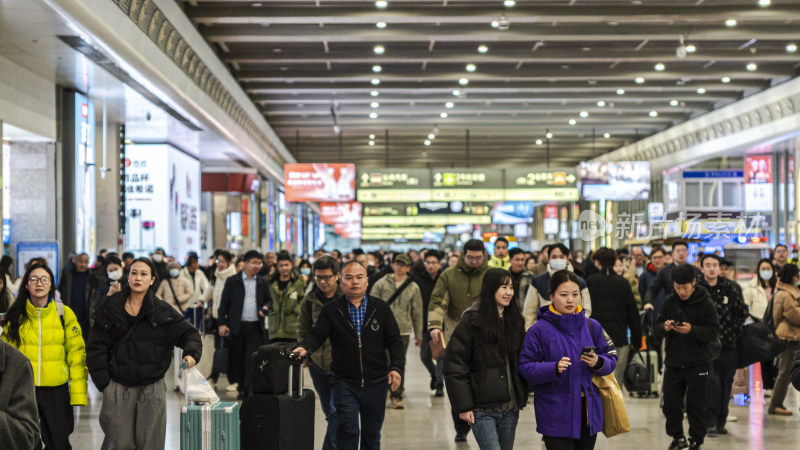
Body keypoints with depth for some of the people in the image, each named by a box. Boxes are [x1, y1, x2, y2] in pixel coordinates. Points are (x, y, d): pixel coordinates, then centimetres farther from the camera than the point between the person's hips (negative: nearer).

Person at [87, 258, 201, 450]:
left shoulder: (163, 311, 4)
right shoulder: (110, 309, 2)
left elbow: (188, 333, 3)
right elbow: (96, 348, 3)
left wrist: (191, 353, -19)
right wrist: (103, 383, -4)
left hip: (152, 388, 1)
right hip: (119, 388, -1)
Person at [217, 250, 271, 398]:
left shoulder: (262, 283, 11)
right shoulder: (232, 281, 3)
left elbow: (268, 300, 20)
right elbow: (224, 303, 3)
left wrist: (266, 307, -4)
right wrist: (221, 323, -4)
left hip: (256, 328, 1)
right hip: (237, 327, -1)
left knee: (252, 359, -7)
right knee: (238, 359, 5)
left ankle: (250, 389, -6)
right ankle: (241, 388, 17)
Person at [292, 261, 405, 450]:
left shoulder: (381, 308, 6)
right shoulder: (331, 311, 3)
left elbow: (394, 341, 4)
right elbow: (317, 335, -5)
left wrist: (396, 367, -9)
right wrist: (305, 347, -27)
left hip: (376, 384, 2)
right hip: (345, 384, -2)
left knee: (372, 433, 11)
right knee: (348, 430, -11)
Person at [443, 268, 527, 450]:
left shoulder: (514, 320, 11)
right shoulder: (471, 321, -8)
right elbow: (455, 367, -10)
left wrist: (522, 398, 12)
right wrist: (463, 406, -14)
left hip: (510, 408, 6)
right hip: (482, 410, -6)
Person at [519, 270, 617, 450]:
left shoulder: (592, 326, 8)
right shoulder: (539, 330, -6)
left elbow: (611, 359, 9)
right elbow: (526, 369, -8)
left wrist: (598, 363, -12)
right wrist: (554, 368, -24)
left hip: (588, 413, 5)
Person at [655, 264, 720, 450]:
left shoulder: (706, 303, -7)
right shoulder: (669, 301, 3)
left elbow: (714, 332, -11)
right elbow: (658, 327, 6)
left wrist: (692, 330, -26)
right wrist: (665, 327, -17)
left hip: (698, 363, -3)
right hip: (673, 362, 3)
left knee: (696, 405, 2)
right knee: (671, 403, 7)